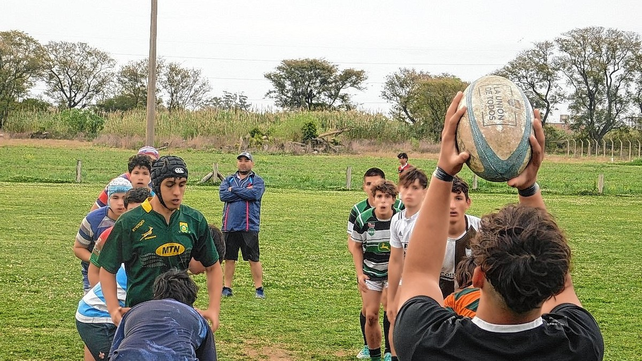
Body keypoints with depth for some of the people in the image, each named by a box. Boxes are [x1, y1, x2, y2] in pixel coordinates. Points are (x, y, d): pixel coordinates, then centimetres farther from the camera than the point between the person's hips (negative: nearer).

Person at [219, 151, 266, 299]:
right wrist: (244, 193, -8)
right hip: (229, 226, 3)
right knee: (229, 258, 9)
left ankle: (259, 288, 5)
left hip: (249, 227, -3)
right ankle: (227, 288, 16)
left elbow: (254, 194, -16)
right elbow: (223, 195, -5)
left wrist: (233, 190, -6)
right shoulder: (228, 180, 14)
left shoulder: (257, 180, 5)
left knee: (254, 259, -1)